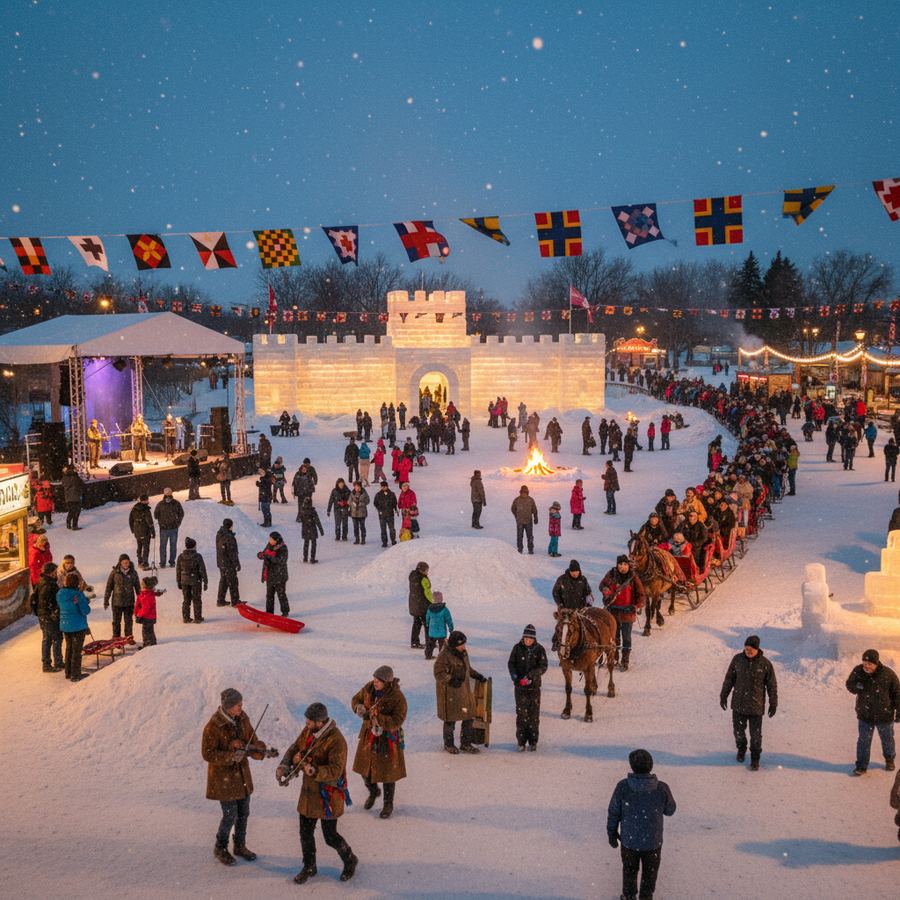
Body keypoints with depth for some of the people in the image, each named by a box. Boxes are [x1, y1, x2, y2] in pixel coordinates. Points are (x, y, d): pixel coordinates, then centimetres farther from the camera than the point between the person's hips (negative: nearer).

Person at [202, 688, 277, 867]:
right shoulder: (213, 726, -24)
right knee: (230, 815, 0)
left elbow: (252, 742, 0)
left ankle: (240, 846, 36)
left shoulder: (242, 718, -5)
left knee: (243, 813, 15)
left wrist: (264, 752, -21)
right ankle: (220, 849, 25)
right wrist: (231, 757, -31)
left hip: (242, 773, 6)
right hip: (223, 776, -6)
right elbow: (207, 753, -20)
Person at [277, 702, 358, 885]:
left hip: (328, 794, -7)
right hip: (309, 791, 7)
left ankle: (350, 861, 32)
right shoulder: (308, 731, -5)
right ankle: (309, 868, 37)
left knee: (330, 837, 5)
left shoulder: (336, 741, -27)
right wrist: (284, 765, -15)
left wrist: (315, 772, -45)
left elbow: (335, 770, -31)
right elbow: (294, 748, 4)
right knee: (305, 833, 16)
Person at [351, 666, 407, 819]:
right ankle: (373, 792, 47)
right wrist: (359, 708, -18)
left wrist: (377, 716, -39)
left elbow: (397, 721, -27)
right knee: (365, 767, 16)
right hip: (369, 735, 5)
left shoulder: (397, 698, -25)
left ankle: (388, 805, 29)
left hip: (387, 737, -5)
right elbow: (356, 699, 5)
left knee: (387, 772, 8)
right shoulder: (369, 688, -10)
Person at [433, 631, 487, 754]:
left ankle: (466, 743, 24)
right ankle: (448, 744, 23)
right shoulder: (444, 656, -19)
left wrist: (477, 676, 15)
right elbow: (439, 673, -20)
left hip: (464, 690, 8)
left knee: (468, 717, 10)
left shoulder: (463, 652, 7)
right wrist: (451, 680, -31)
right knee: (450, 718, 5)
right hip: (449, 692, -8)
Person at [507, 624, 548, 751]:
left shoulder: (539, 649, -3)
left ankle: (533, 741, 16)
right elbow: (511, 663, 2)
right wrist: (514, 676, -16)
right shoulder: (517, 648, 0)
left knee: (534, 713, 5)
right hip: (520, 686, 0)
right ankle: (521, 741, 8)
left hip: (534, 685, 0)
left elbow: (543, 667, -10)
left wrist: (530, 676, -24)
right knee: (521, 713, 0)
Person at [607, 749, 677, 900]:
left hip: (629, 839, 1)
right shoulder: (662, 788, -22)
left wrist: (612, 832, 6)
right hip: (652, 841, 0)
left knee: (630, 870, 26)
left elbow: (613, 812, -10)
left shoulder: (623, 786, -23)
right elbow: (670, 810, -4)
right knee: (650, 872, 25)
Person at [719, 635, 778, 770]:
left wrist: (773, 704, 1)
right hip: (738, 703, 2)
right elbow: (729, 678, 1)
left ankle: (755, 759, 28)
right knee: (738, 730, 14)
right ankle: (741, 749, 44)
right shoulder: (737, 659, -10)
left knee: (756, 734, 7)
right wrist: (723, 696, 5)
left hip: (756, 705, -2)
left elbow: (772, 685, -4)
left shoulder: (765, 664, -15)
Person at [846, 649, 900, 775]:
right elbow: (849, 685, 2)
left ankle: (889, 760, 44)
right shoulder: (858, 671, -12)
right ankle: (861, 766, 15)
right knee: (863, 741, 4)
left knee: (887, 739, 19)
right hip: (865, 715, 1)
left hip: (885, 715, -1)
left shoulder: (888, 674, -18)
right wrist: (857, 686, -22)